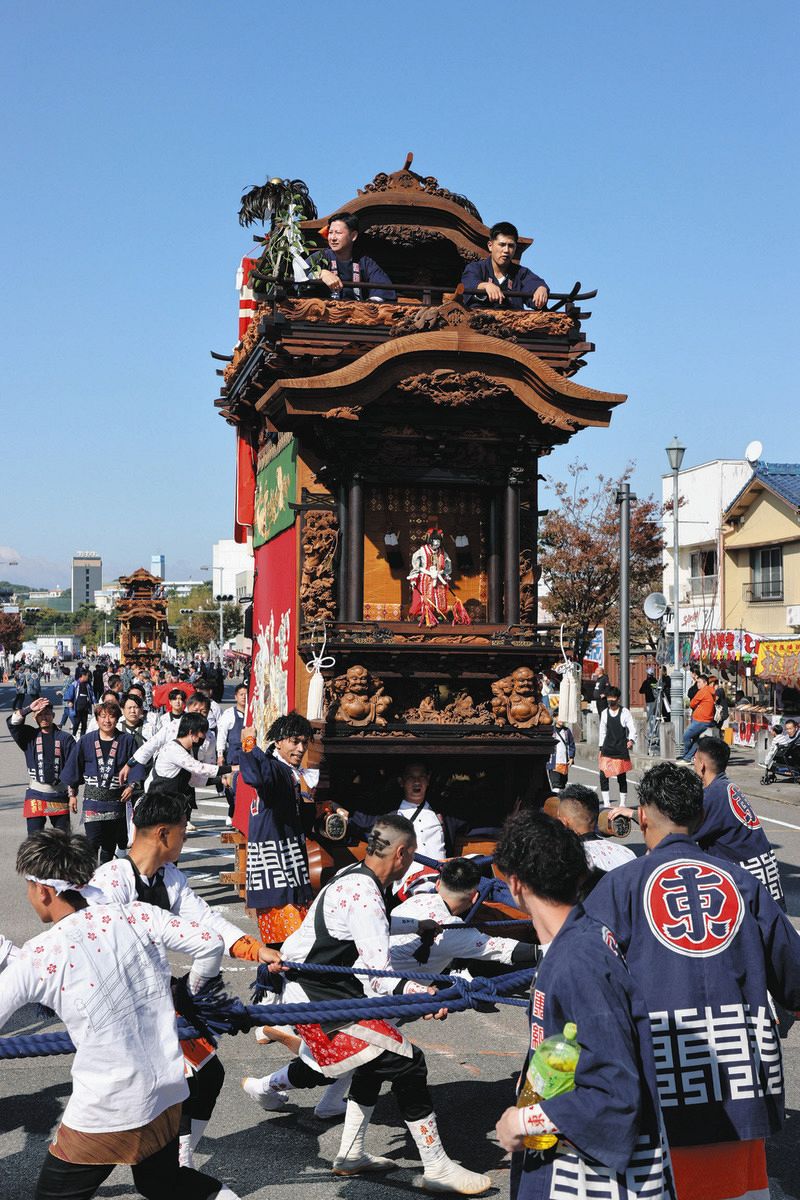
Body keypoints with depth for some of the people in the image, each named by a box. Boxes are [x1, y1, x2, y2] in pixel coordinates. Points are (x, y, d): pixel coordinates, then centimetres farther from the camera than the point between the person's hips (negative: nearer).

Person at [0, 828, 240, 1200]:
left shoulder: (38, 956, -13)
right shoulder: (134, 916, -4)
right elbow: (210, 944, -1)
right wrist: (192, 989, 18)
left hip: (105, 1111, -6)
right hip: (169, 1094, 6)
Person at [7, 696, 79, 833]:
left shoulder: (65, 738, 0)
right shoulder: (29, 736, 6)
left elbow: (72, 765, -5)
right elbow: (12, 723, -10)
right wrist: (29, 709, -21)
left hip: (59, 796, 0)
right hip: (35, 795, 0)